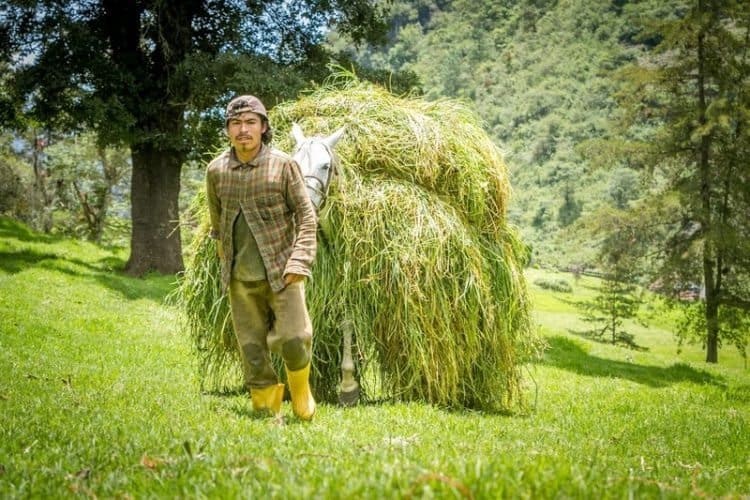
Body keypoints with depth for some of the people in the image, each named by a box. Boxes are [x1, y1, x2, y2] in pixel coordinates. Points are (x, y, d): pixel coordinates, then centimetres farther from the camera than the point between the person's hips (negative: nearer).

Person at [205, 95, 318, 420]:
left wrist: (299, 262, -13)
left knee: (293, 339, -10)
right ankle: (266, 408, 20)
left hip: (281, 271, -3)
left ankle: (300, 390, 20)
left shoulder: (283, 165, -6)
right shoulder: (216, 171, 2)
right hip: (240, 278, 3)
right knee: (251, 346, 5)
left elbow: (306, 215, -4)